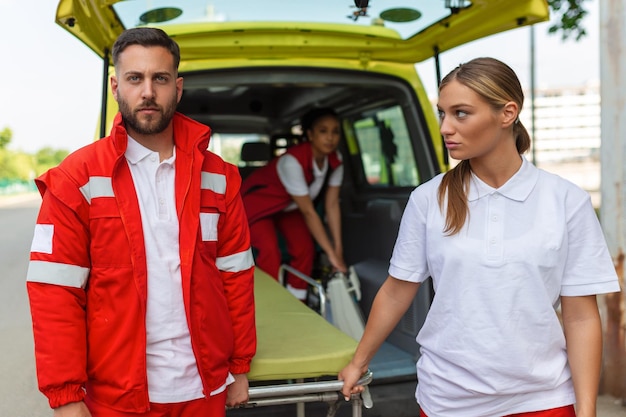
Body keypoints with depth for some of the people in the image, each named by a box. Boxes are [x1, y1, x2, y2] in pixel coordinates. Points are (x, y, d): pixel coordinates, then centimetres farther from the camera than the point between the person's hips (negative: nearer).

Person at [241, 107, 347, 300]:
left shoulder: (335, 160, -17)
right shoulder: (293, 161, -37)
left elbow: (332, 205, -14)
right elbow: (308, 212, -32)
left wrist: (338, 250, -18)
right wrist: (331, 253, -28)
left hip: (288, 206, 6)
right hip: (258, 202, -6)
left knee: (304, 248, -10)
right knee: (270, 252, -24)